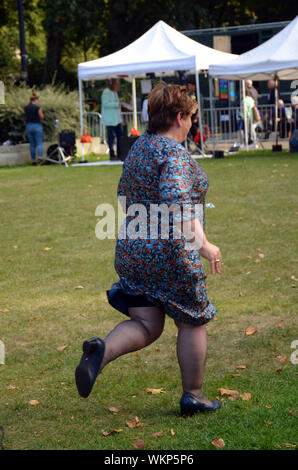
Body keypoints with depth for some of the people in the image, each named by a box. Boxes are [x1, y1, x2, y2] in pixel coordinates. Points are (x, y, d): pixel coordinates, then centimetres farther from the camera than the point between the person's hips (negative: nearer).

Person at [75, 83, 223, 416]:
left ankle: (101, 350, -17)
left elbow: (124, 198, 20)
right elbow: (177, 204, -29)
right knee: (192, 323, 11)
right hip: (172, 254, -7)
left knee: (146, 325, 11)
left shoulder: (137, 148, 11)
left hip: (131, 251, 8)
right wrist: (203, 245, -29)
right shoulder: (175, 154, -16)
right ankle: (193, 395, 21)